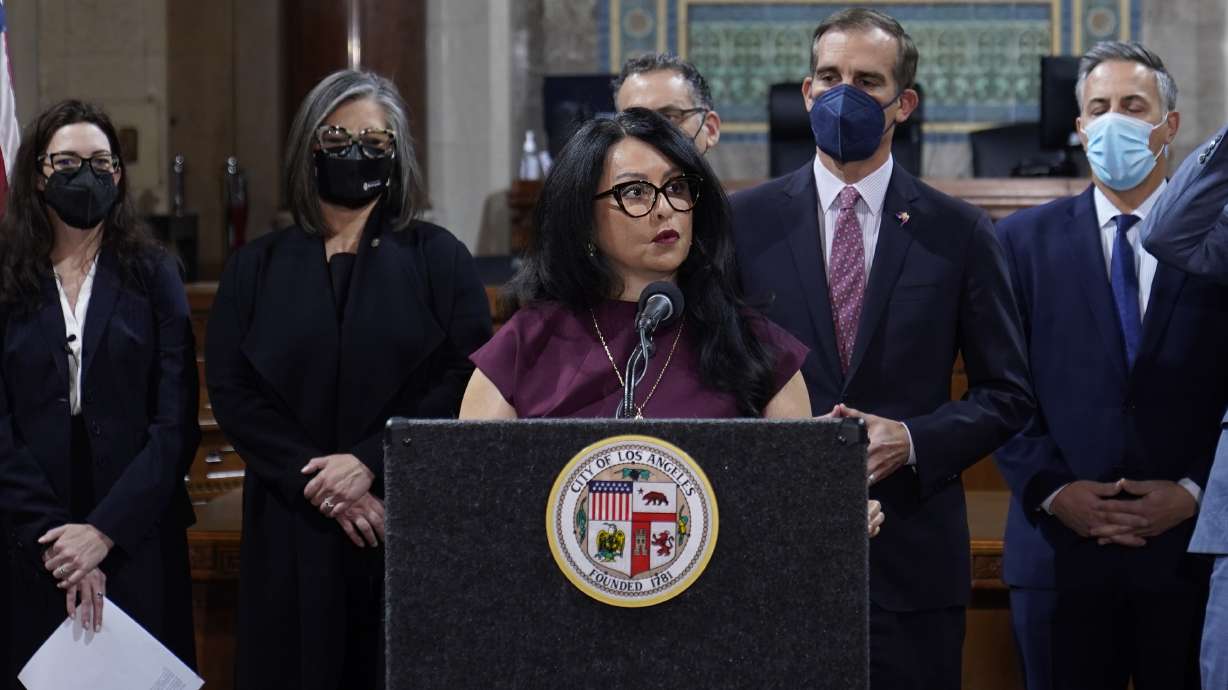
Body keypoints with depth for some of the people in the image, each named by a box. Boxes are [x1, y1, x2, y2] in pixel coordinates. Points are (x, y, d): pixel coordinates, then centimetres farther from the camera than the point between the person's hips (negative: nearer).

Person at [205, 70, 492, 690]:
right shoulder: (256, 268, 11)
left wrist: (370, 463, -15)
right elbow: (230, 390, 1)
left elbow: (465, 381, -4)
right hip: (293, 533, 2)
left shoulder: (438, 259, 6)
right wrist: (316, 483, -11)